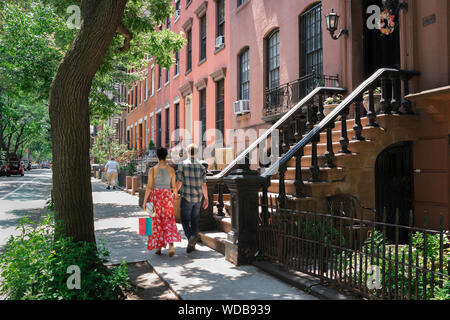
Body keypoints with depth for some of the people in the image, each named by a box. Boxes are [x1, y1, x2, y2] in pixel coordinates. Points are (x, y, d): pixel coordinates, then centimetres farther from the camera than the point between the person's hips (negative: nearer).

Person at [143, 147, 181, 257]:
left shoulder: (152, 169, -8)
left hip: (155, 196, -1)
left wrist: (145, 201, -4)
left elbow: (149, 186, -10)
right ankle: (171, 246, -10)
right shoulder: (171, 170, -2)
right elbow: (174, 186, 3)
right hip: (167, 196, 1)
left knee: (156, 222, 12)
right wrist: (176, 194, 24)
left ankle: (158, 247, 19)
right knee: (169, 221, 8)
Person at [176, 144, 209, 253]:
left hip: (186, 197, -3)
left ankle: (191, 236, -21)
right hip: (198, 198, 3)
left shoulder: (182, 164, -7)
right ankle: (192, 244, 14)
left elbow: (179, 182, -10)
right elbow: (204, 184, 0)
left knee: (185, 220, 4)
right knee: (195, 220, 13)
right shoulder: (201, 166, 2)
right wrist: (206, 198, 8)